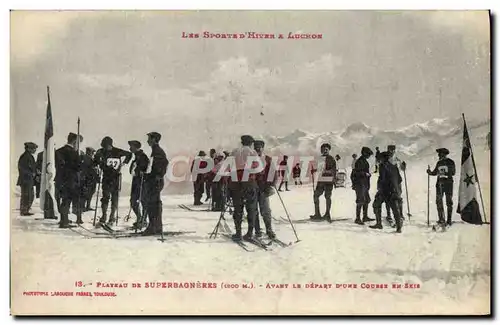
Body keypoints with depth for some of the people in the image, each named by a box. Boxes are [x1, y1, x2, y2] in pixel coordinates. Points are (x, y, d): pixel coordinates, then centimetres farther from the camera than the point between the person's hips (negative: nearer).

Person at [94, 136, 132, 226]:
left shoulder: (117, 151, -7)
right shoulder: (101, 152, 0)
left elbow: (129, 154, 9)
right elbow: (95, 161, 13)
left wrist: (124, 162, -1)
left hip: (116, 176, -2)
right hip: (106, 177, 2)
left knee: (114, 197, 0)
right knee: (105, 197, -1)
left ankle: (112, 217, 6)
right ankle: (104, 216, 4)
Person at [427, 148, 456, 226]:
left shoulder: (450, 162, -2)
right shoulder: (439, 163, 13)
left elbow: (453, 173, -10)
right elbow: (435, 172, 17)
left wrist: (444, 173, -23)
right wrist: (430, 172, -3)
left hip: (448, 183, -4)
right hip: (440, 184, 4)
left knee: (449, 202, 0)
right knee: (439, 201, -3)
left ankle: (449, 220, 5)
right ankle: (441, 219, 2)